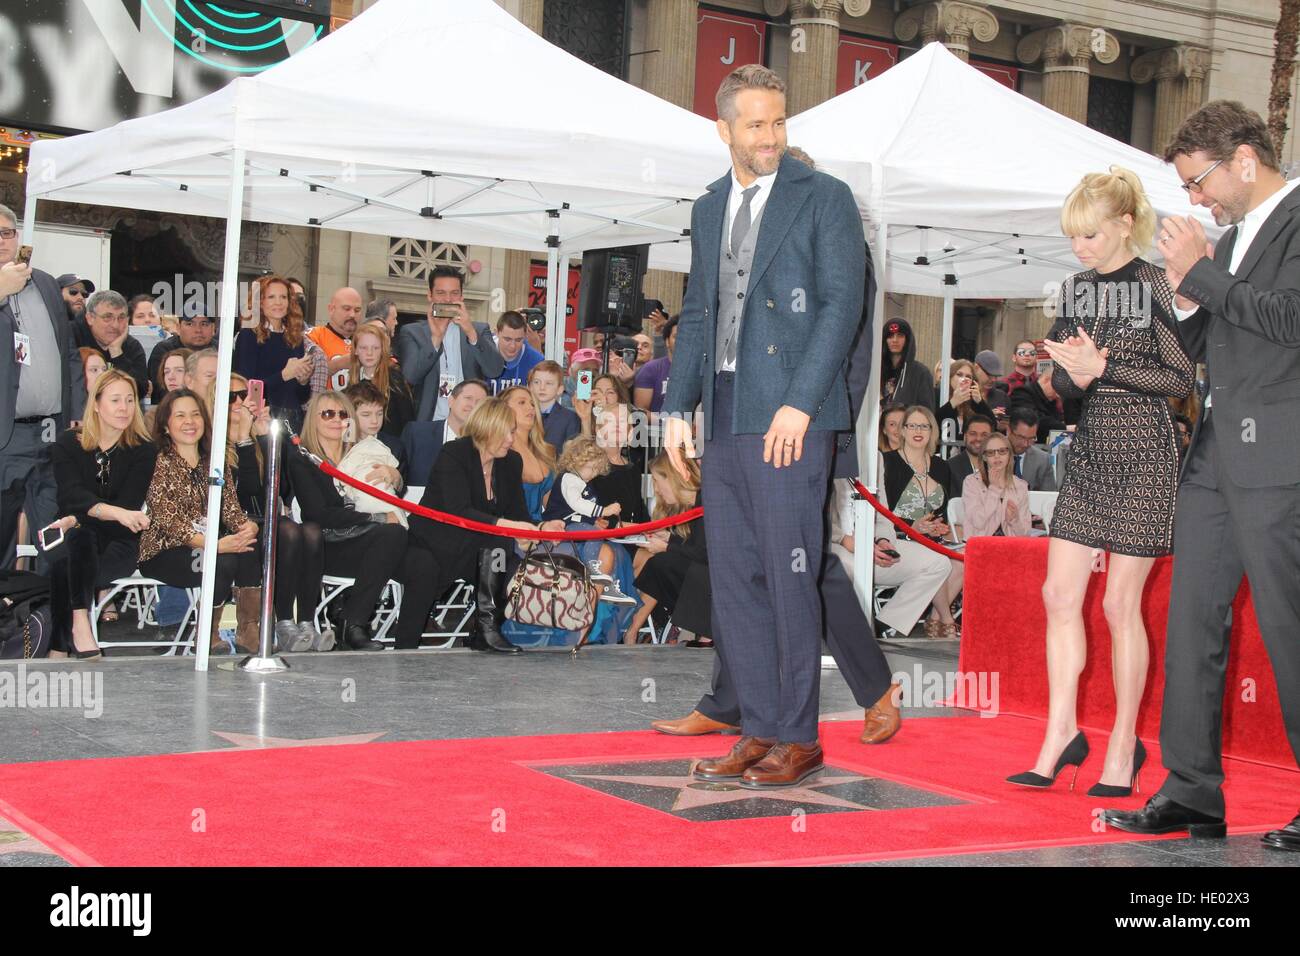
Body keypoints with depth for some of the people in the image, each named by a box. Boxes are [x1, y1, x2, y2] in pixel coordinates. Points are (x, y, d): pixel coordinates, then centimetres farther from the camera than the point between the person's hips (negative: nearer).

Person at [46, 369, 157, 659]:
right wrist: (117, 513, -34)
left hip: (118, 542, -1)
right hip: (77, 539, 1)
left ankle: (60, 648, -24)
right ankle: (80, 627, -37)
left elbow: (130, 505, -9)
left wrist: (76, 520, -23)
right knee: (80, 536, -35)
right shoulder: (67, 445, 4)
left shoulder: (143, 450, 2)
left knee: (64, 568, -30)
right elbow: (73, 496, -14)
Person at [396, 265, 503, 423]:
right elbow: (409, 376, -5)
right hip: (429, 423, -1)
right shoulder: (411, 332, 8)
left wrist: (471, 332, -13)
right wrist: (436, 337, -14)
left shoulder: (479, 330, 11)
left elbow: (495, 370, -2)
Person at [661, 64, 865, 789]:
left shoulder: (824, 198, -1)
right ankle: (760, 729, 16)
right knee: (734, 577, 8)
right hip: (724, 417, 7)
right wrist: (679, 407, 12)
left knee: (788, 575, -4)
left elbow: (843, 303, -8)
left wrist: (799, 403, -16)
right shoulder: (709, 209, 18)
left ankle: (798, 737, 6)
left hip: (788, 416, -6)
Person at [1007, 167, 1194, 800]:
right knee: (1060, 593, 2)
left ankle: (1124, 746, 9)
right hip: (1090, 450, 6)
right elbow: (1062, 379, 12)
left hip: (1142, 452, -6)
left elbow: (1181, 378, -9)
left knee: (1120, 603, -2)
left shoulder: (1155, 288, -7)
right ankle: (1061, 734, 11)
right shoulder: (1076, 290, 11)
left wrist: (1104, 369, -16)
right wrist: (1074, 376, -11)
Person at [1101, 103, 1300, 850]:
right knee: (1193, 621, 7)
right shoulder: (1232, 236, 20)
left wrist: (1201, 271, -12)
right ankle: (1193, 794, 13)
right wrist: (1189, 299, 5)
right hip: (1216, 453, 9)